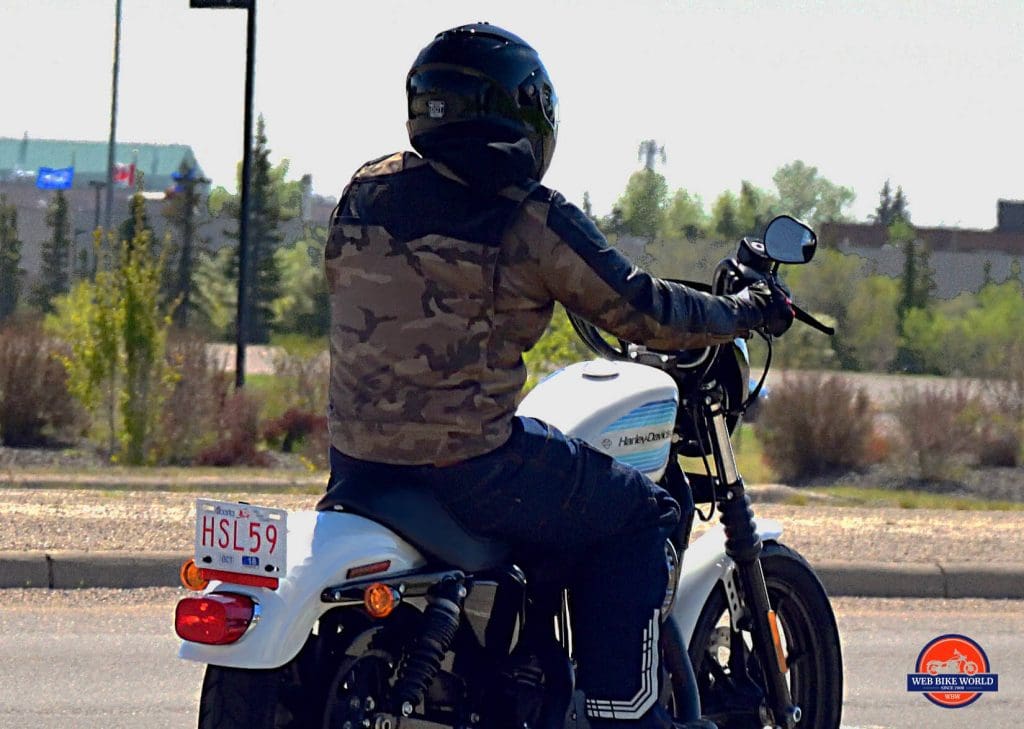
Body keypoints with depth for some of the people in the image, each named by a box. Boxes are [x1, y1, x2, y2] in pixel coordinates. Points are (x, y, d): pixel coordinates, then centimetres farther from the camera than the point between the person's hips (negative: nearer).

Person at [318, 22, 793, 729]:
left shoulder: (366, 192, 6)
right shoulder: (533, 222, -11)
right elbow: (641, 310, -6)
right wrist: (745, 311, 11)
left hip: (355, 457, 6)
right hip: (468, 467, -6)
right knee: (639, 514, 10)